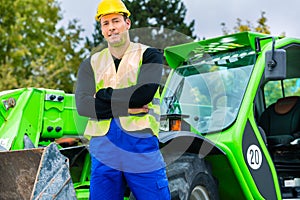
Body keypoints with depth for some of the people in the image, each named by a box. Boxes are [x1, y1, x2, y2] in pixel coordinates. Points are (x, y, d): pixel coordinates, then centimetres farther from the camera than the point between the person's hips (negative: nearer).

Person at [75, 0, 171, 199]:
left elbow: (144, 93, -10)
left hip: (141, 141, -3)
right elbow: (82, 105, -1)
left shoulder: (149, 55, 8)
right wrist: (126, 108, -10)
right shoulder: (91, 63, 16)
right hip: (103, 147, 3)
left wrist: (104, 95, -1)